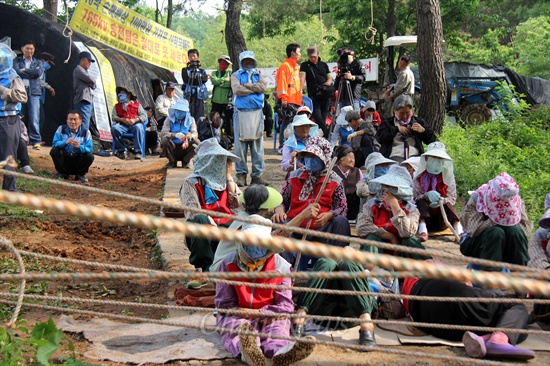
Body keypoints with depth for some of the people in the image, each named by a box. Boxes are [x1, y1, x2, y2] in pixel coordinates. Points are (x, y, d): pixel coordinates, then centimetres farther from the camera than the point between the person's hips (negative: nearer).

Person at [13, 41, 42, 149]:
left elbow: (39, 72, -4)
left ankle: (36, 141, -7)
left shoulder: (38, 62, 17)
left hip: (33, 92, 0)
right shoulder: (17, 61, 13)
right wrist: (31, 73, -5)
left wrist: (25, 70, -2)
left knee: (34, 118, -8)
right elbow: (16, 71, -7)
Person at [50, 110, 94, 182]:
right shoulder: (61, 129, -1)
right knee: (54, 151, -26)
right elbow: (54, 144, -11)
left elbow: (90, 149, -12)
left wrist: (79, 147, -33)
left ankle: (80, 175, 0)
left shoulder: (86, 132, -3)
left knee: (90, 156, -28)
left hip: (78, 162, -1)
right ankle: (63, 173, -4)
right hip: (64, 160, 1)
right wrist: (65, 142, -31)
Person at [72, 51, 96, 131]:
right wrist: (92, 82, 7)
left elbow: (94, 86, 21)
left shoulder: (84, 71, 26)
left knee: (85, 126, 8)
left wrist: (91, 83, -2)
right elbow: (91, 80, -16)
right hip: (83, 102, -10)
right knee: (84, 127, -18)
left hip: (88, 102, 10)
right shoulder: (78, 70, -5)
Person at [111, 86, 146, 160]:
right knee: (114, 128, -32)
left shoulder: (136, 104, 20)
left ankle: (137, 151, -36)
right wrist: (123, 119, -10)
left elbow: (144, 116, 8)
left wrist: (135, 120, -11)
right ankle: (122, 150, -21)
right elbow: (114, 117, 9)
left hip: (135, 124, -2)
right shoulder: (117, 106, 25)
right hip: (123, 125, 2)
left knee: (138, 127, -39)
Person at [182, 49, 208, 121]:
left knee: (199, 118, -3)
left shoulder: (202, 71, 16)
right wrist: (200, 78, -7)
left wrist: (193, 78, -12)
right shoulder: (185, 70, 13)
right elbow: (186, 79, -5)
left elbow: (205, 79, -4)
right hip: (189, 96, -1)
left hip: (199, 97, 1)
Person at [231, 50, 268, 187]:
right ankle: (241, 174, 1)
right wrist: (255, 88, -1)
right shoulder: (236, 75, 12)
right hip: (241, 113, -2)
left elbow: (263, 87, -3)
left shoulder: (258, 74, 18)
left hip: (257, 113, 2)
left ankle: (257, 174, 3)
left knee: (258, 144, 0)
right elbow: (237, 90, -7)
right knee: (240, 144, -5)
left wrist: (246, 85, -5)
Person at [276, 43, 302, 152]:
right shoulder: (285, 66, -6)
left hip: (296, 101, 9)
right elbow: (282, 83, -13)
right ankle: (282, 146, -6)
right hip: (288, 102, -9)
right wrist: (283, 98, -20)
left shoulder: (296, 67, 22)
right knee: (286, 123, -9)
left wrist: (300, 97, 22)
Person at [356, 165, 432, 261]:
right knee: (372, 238, -29)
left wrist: (394, 205, -25)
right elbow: (362, 228, -18)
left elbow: (407, 233, -24)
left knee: (411, 240, -27)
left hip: (400, 253, 0)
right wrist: (391, 237, -20)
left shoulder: (411, 210, -4)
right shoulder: (371, 205, -2)